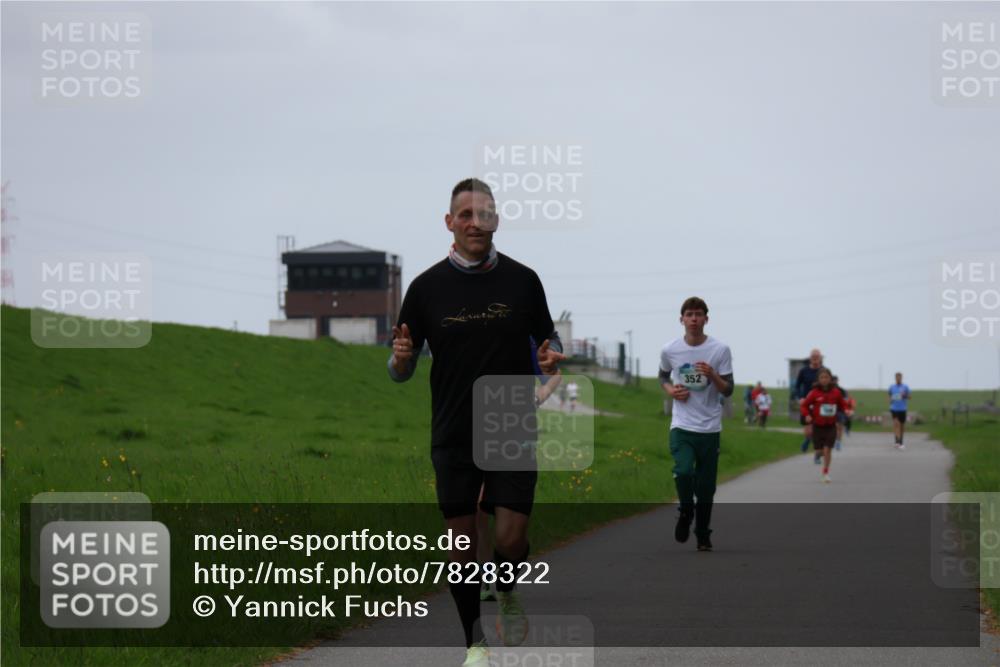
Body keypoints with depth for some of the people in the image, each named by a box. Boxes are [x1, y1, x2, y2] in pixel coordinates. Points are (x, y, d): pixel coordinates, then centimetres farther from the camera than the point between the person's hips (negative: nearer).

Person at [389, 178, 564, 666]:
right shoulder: (426, 287, 0)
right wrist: (400, 358, -19)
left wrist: (552, 357, -10)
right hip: (453, 437, 0)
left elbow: (547, 340, 13)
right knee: (462, 545, 2)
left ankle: (507, 592, 25)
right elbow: (401, 371, 5)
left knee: (511, 540, -9)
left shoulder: (522, 280, 1)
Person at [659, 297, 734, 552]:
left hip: (709, 428, 0)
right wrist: (671, 390, -2)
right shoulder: (670, 350, -1)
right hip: (681, 425, 0)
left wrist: (713, 376, -22)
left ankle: (703, 536, 21)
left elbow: (728, 390, -3)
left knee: (706, 486, 5)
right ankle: (685, 511, 5)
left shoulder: (720, 349, -5)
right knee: (683, 471, -23)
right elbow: (663, 376, 20)